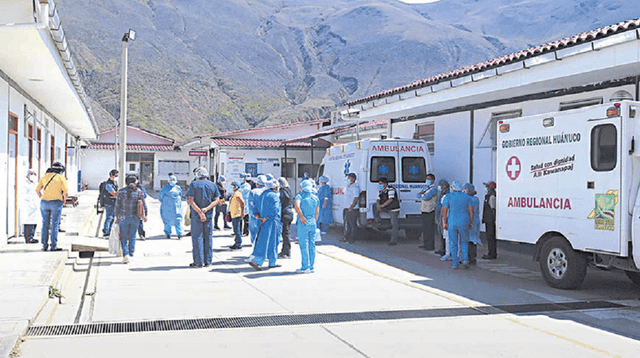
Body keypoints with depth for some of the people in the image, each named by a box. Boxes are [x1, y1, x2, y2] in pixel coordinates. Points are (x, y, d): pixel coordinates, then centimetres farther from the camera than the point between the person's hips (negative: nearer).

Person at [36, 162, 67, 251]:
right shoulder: (61, 178, -1)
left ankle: (45, 245, 12)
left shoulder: (45, 176, 10)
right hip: (56, 203, -4)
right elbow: (66, 192, -8)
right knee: (55, 225, 0)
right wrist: (64, 200, 8)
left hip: (44, 203, 4)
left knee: (45, 224, 11)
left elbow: (37, 189, 8)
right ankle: (53, 246, 0)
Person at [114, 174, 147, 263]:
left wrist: (116, 217, 5)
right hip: (135, 218, 1)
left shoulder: (121, 192, -6)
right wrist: (143, 216, 11)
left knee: (123, 237, 8)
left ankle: (126, 255, -8)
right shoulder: (139, 192, -4)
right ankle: (131, 255, 19)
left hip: (123, 218, -1)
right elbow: (143, 205, -1)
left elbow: (117, 206, -4)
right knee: (132, 237, 14)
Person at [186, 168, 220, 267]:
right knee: (208, 238, 9)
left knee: (197, 237, 1)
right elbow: (217, 200, 0)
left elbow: (190, 200, -11)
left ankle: (199, 262, -1)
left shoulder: (194, 184, -2)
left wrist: (199, 212, -16)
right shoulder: (213, 185, 7)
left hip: (196, 215, -3)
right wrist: (206, 209, -11)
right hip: (209, 215, 3)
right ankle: (208, 261, 10)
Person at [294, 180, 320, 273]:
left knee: (304, 245, -2)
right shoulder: (315, 198, 10)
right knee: (312, 245, 9)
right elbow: (317, 212, 14)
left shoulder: (300, 196, -4)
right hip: (312, 224, 5)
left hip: (303, 224, -5)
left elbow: (297, 206, -23)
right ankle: (311, 267, 14)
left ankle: (305, 267, -2)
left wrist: (302, 216, -17)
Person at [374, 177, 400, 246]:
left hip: (393, 209, -7)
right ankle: (378, 221, 10)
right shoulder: (380, 191, 3)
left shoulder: (391, 190, -21)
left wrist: (382, 205, -39)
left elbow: (390, 199, -33)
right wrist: (378, 205, -22)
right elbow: (378, 200, 1)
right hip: (386, 208, 7)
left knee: (394, 224, -7)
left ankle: (394, 241, -2)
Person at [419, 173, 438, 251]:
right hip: (424, 210, 9)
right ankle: (425, 244, 22)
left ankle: (430, 245, -2)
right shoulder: (427, 187, 18)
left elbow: (426, 197, -23)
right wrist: (423, 195, -10)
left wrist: (421, 195, -3)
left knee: (429, 228, -6)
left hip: (430, 211, -9)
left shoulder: (434, 189, -12)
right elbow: (418, 195, 11)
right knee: (425, 228, 13)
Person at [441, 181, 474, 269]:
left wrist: (445, 222, 2)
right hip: (464, 222, 1)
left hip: (452, 223, -1)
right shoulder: (467, 197, 4)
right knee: (464, 242, 14)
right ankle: (465, 259, -5)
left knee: (453, 244, 9)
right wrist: (471, 223, 6)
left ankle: (455, 263, 10)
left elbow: (444, 211, -5)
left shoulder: (448, 197, -1)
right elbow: (471, 211, 0)